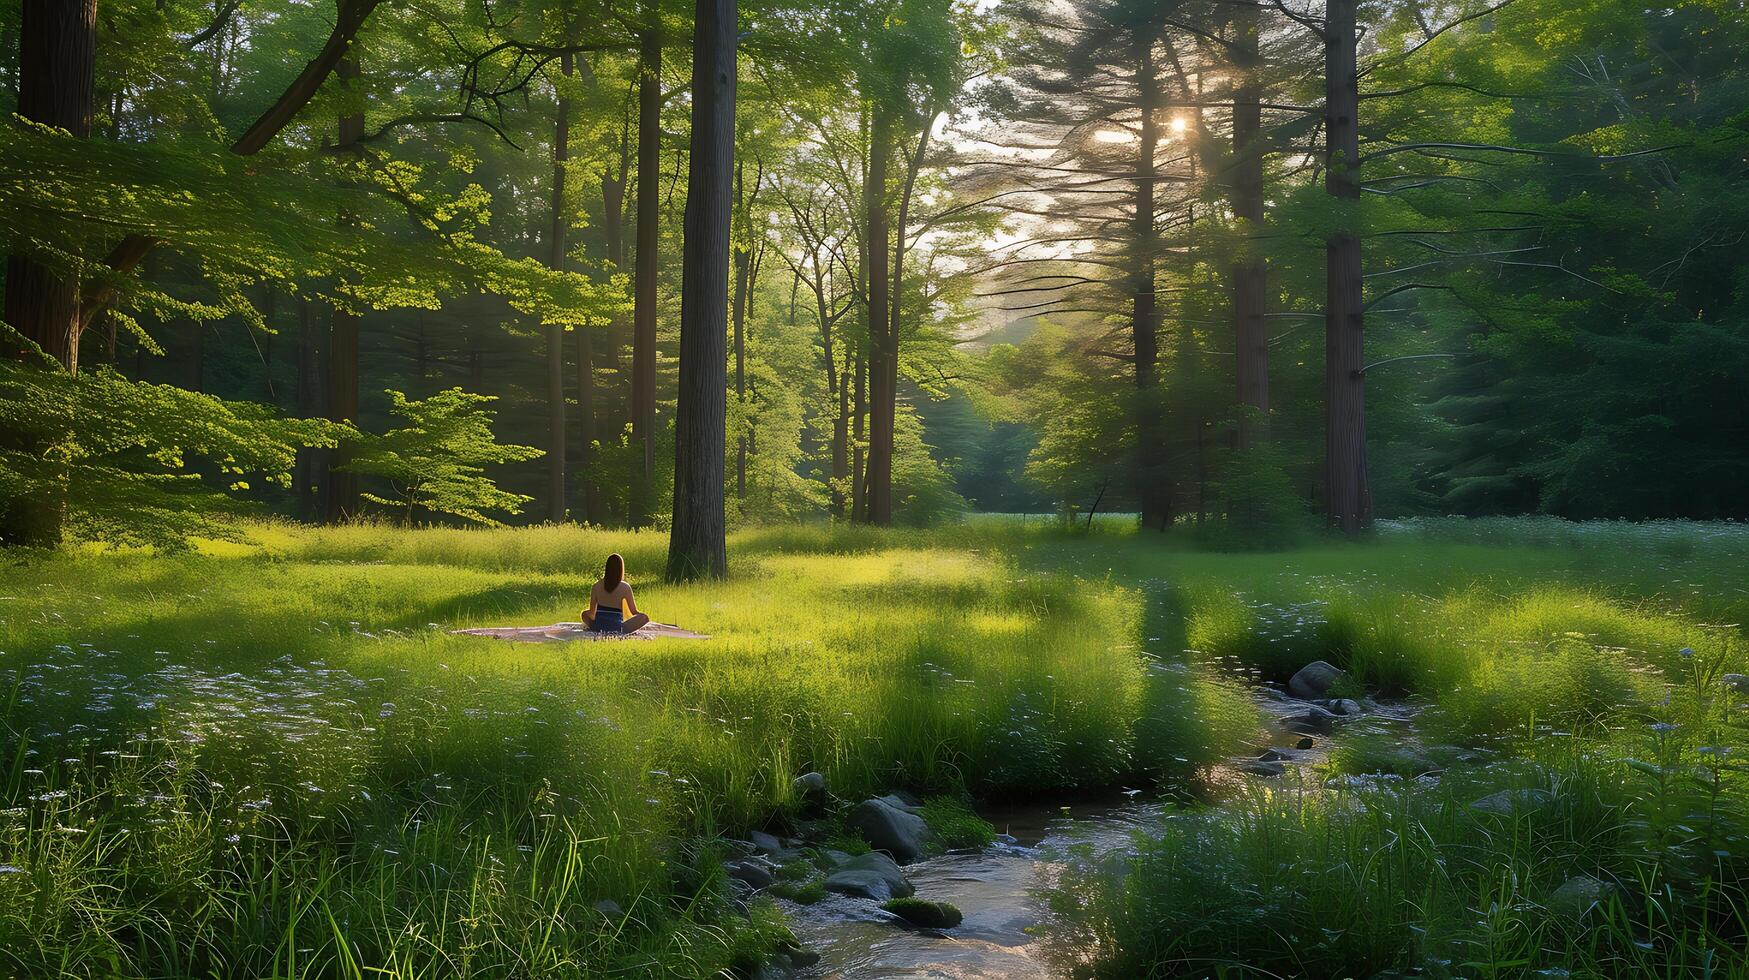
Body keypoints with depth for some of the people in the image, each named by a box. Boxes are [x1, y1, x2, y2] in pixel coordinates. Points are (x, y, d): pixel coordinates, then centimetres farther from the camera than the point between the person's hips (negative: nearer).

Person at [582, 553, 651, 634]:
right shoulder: (625, 587, -7)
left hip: (598, 628, 4)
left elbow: (592, 612, 9)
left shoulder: (596, 586, 1)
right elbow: (634, 612, -1)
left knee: (585, 614, 34)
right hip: (616, 628, -4)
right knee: (644, 618, 6)